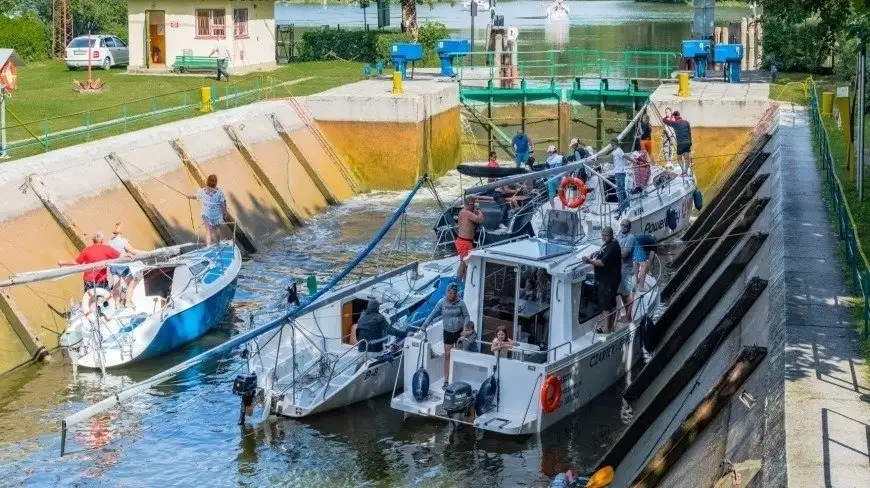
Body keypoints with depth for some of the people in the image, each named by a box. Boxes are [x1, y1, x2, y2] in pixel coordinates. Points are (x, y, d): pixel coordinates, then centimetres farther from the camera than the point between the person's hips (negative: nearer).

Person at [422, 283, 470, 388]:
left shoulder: (460, 302, -9)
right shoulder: (442, 302, -8)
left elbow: (466, 316, -2)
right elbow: (432, 315, -1)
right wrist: (424, 325, -7)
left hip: (459, 331, 0)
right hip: (448, 332, 0)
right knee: (447, 355, -1)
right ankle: (446, 380, 2)